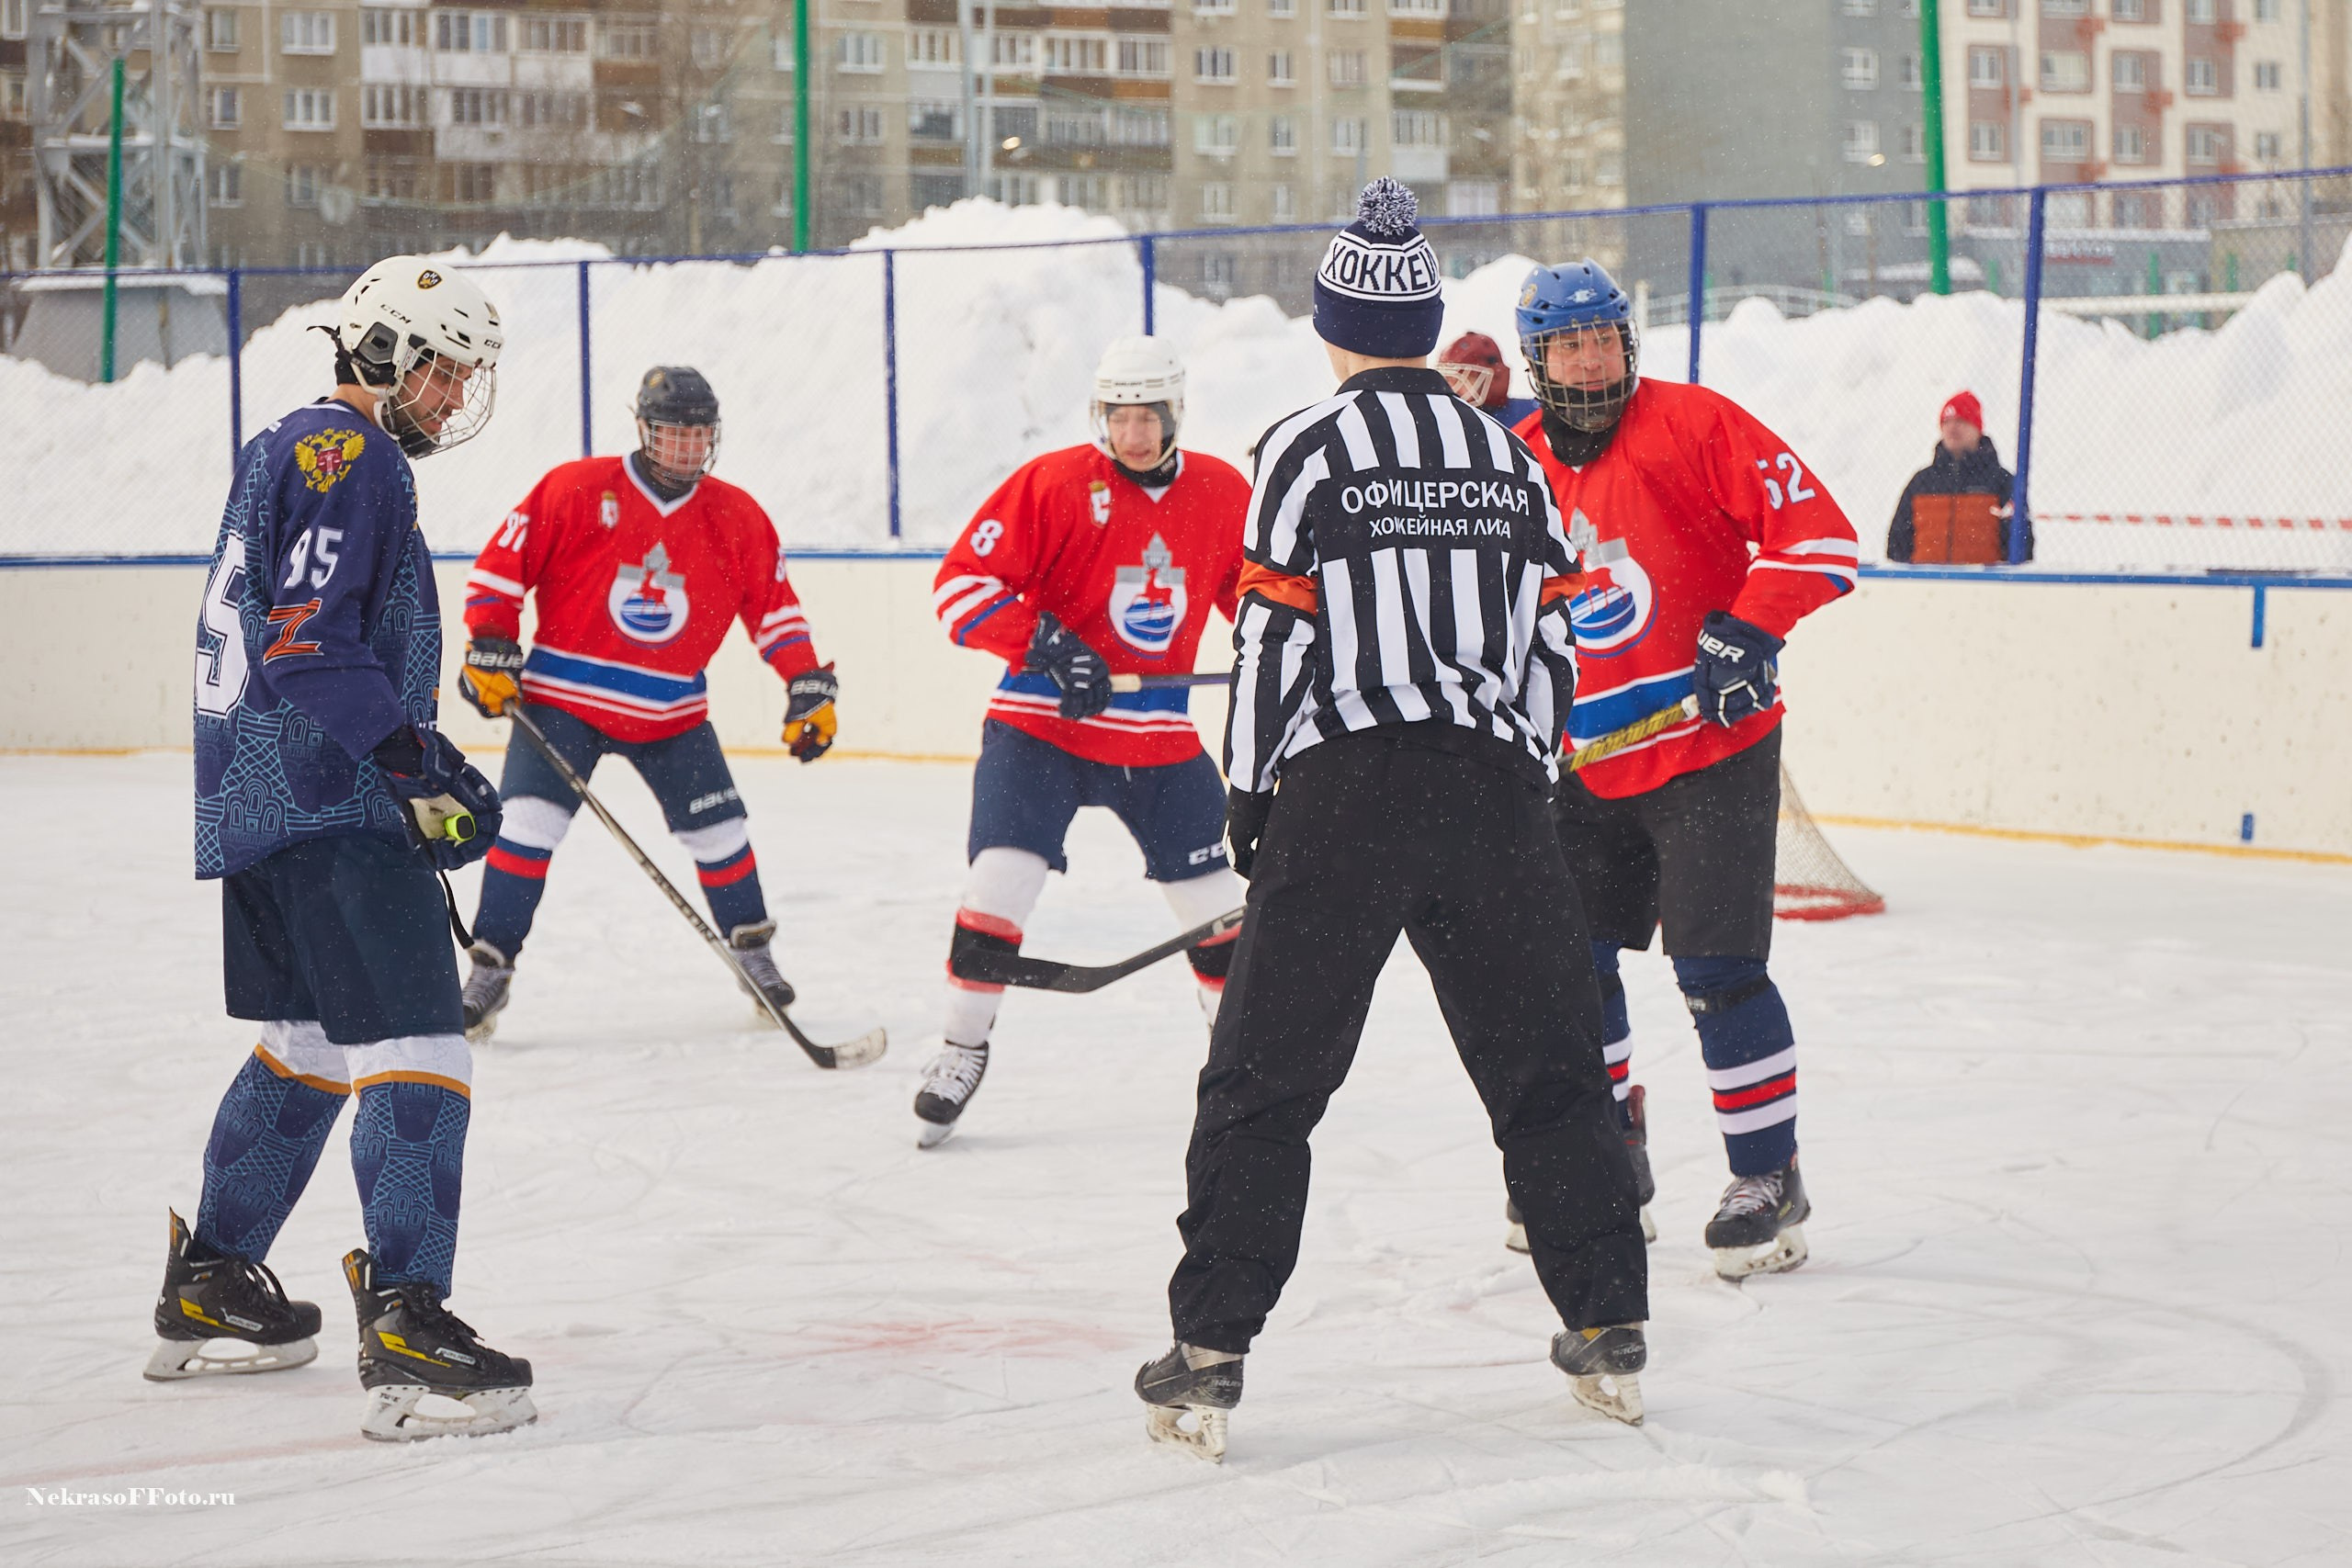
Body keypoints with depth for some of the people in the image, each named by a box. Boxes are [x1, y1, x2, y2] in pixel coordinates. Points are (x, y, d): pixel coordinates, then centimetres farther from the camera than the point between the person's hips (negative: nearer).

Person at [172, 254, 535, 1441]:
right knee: (413, 1046, -15)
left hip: (258, 797, 11)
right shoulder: (349, 458, -12)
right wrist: (415, 763, -24)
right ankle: (405, 1326, -24)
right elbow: (308, 641, -22)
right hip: (329, 807, -11)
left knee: (309, 1041, 22)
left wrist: (422, 759, 25)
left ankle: (207, 1292, 30)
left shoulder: (285, 452, 20)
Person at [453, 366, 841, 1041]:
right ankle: (488, 972, -5)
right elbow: (503, 561, -5)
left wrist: (810, 687, 0)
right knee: (527, 824, -15)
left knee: (719, 831, 4)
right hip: (563, 695, -3)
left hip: (671, 711, 3)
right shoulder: (578, 490, -11)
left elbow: (774, 606, 7)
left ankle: (753, 950, 27)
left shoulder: (736, 518, 0)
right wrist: (489, 650, -10)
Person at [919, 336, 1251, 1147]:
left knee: (1213, 894, 9)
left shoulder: (1223, 494, 1)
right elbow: (960, 583, -15)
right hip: (1042, 723, -4)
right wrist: (1048, 646, -26)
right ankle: (960, 1051, -3)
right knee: (1003, 876, -16)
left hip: (1159, 736, 4)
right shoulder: (1055, 483, -13)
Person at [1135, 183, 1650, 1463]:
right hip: (1493, 785, 4)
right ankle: (1609, 1330, 17)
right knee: (1546, 1065, 14)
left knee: (1266, 1077, 0)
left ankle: (1207, 1355, -4)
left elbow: (1274, 633, -7)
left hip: (1345, 787, -4)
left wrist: (1248, 790, 2)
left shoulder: (1308, 448, -4)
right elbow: (1553, 638, 14)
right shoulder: (1508, 458, 12)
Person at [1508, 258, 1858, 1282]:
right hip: (1590, 764, 6)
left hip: (1713, 746, -6)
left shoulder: (1693, 424, -8)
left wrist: (1746, 630, -22)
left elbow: (1815, 529, -12)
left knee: (1718, 968, -9)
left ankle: (1770, 1176, 3)